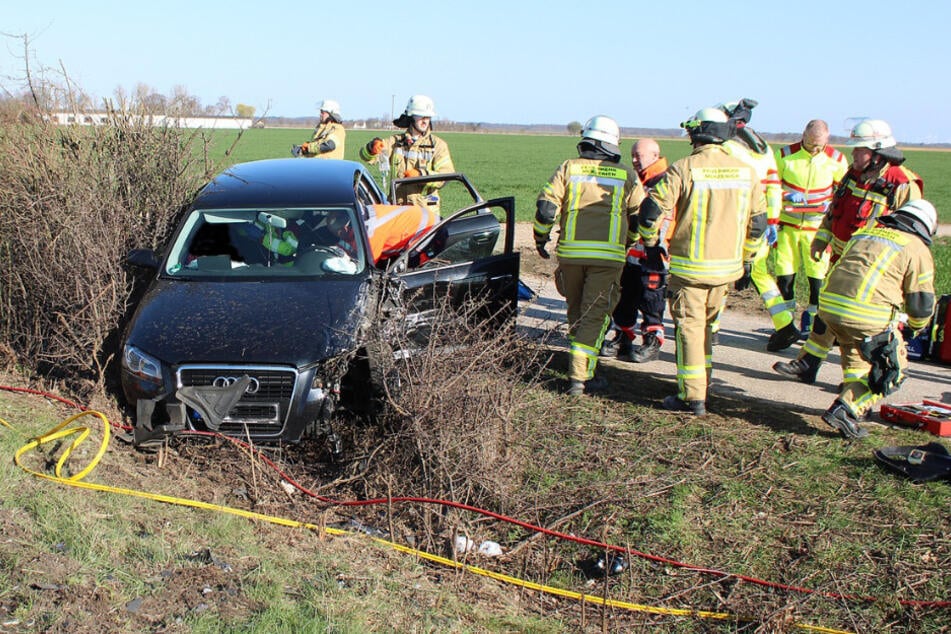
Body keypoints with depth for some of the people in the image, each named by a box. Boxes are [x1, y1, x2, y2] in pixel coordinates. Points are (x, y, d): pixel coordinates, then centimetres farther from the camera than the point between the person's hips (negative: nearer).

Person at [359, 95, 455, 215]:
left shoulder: (438, 144, 7)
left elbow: (448, 175, -5)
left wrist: (421, 174, -21)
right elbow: (366, 157, 3)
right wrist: (372, 148, -22)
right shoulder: (395, 141, 12)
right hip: (397, 208, 1)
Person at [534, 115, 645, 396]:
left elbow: (546, 207, -2)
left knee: (576, 312, 18)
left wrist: (540, 238, 13)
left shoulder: (568, 168, 5)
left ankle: (582, 368, 30)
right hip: (608, 255, -2)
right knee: (595, 315, 1)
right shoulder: (627, 176, 5)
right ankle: (580, 377, -5)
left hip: (570, 252, 2)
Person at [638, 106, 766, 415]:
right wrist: (746, 261, 21)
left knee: (689, 326, 3)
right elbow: (757, 221, 11)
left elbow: (652, 209, -13)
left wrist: (649, 240, 6)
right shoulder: (747, 172, 4)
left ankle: (693, 398, 4)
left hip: (689, 266, -5)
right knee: (707, 324, 20)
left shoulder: (684, 169, -12)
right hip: (727, 266, 5)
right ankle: (701, 387, 29)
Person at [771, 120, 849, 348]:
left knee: (818, 278, -2)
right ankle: (786, 327, 11)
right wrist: (786, 196, -13)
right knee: (784, 276, -1)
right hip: (788, 224, 0)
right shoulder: (784, 155, -4)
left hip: (818, 227, 0)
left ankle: (811, 326, 13)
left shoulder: (836, 160, -2)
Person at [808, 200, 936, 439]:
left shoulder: (864, 232, 24)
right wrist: (915, 325, 29)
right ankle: (845, 409, -3)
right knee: (893, 369, 10)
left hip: (828, 303, 6)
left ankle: (853, 400, 28)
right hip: (867, 315, -6)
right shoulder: (917, 249, 7)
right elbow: (922, 303, 8)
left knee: (855, 353, 32)